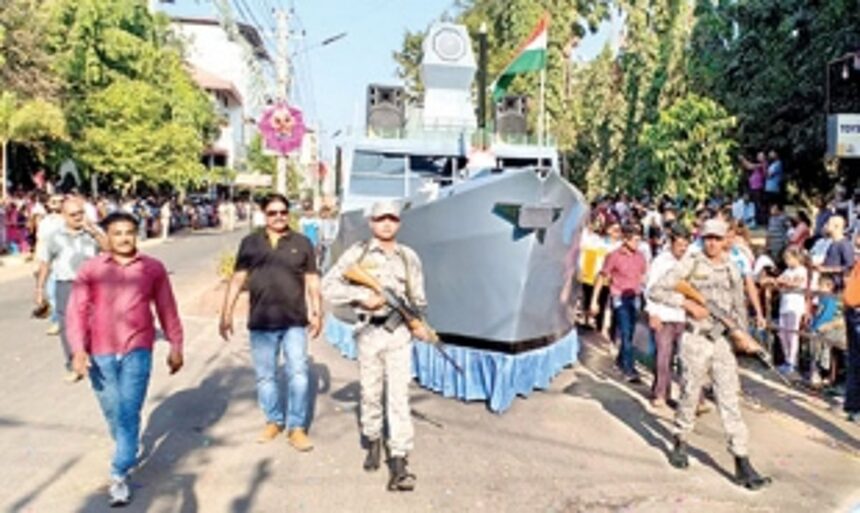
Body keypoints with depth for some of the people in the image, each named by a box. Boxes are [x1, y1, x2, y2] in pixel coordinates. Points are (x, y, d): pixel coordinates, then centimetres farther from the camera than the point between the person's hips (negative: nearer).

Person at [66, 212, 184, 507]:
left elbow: (167, 309, 6)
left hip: (137, 351, -1)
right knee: (112, 412, 15)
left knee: (129, 413, -5)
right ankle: (127, 449, 42)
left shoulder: (153, 268, 1)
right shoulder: (90, 269, 0)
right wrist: (78, 349, -13)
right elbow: (76, 311, -2)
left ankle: (119, 475, 3)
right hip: (100, 353, 1)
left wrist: (175, 347, 7)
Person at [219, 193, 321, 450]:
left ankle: (296, 427, 10)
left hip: (295, 321, -1)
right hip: (261, 323, 1)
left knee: (298, 373, -2)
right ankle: (274, 421, 29)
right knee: (265, 376, 11)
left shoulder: (302, 243, 4)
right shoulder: (250, 243, 4)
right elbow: (237, 279, 5)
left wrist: (316, 313, 1)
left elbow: (312, 281, 6)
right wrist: (226, 314, 1)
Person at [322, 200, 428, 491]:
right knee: (370, 393, 12)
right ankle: (373, 441, 35)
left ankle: (399, 460, -4)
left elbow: (418, 297, 13)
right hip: (369, 332, 0)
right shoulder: (357, 253, 1)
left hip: (399, 332, 0)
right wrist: (361, 295, -15)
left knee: (399, 394, -6)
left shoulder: (409, 257, 7)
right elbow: (328, 286, -4)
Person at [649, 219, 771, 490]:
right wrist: (687, 303, -16)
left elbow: (739, 306, 19)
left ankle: (742, 463, 4)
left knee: (730, 399, 1)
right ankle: (680, 444, 30)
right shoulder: (690, 264, -4)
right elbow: (656, 291, -8)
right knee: (690, 395, 7)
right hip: (696, 340, -3)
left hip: (722, 340, 4)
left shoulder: (731, 271, 10)